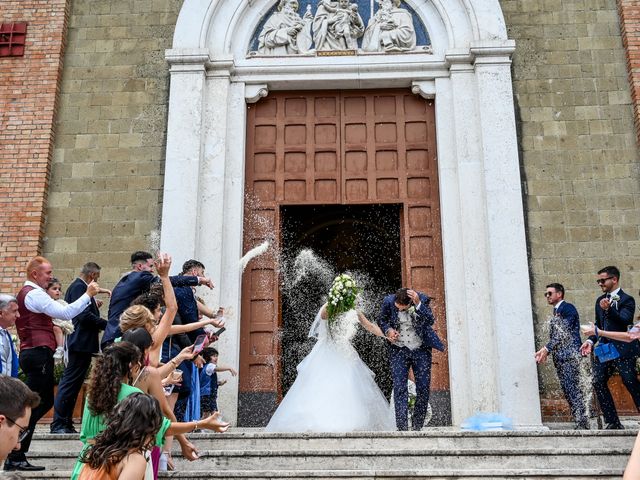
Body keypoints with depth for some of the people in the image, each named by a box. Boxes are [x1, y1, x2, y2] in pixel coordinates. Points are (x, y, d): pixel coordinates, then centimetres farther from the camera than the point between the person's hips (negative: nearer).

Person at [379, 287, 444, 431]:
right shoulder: (389, 301, -11)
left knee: (423, 388, 1)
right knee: (399, 387, -9)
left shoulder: (422, 300, -14)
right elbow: (381, 320, 7)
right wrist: (388, 330, -13)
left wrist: (418, 304, -36)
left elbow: (430, 321, -26)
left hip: (421, 350, 0)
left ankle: (417, 426, 16)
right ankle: (402, 427, -7)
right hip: (399, 350, 0)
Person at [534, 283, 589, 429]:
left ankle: (583, 425, -9)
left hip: (570, 355, -9)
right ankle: (579, 422, 11)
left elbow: (563, 333, -15)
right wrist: (545, 352, 5)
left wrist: (546, 349, -16)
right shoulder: (556, 311, 21)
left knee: (573, 389, -11)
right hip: (559, 357, 9)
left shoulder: (568, 308, -6)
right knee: (567, 390, 7)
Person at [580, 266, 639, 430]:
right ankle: (613, 422, 6)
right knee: (598, 382, -1)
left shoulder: (627, 300, -6)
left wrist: (609, 309, -38)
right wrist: (590, 341, 4)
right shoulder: (600, 300, 14)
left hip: (622, 349, -7)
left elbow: (624, 320, -22)